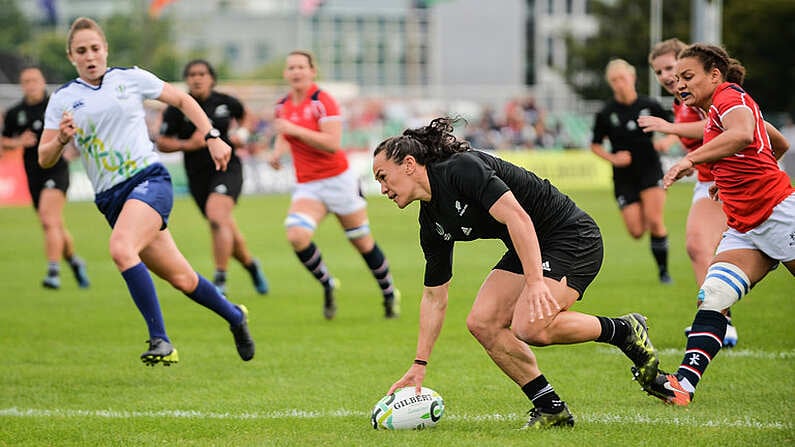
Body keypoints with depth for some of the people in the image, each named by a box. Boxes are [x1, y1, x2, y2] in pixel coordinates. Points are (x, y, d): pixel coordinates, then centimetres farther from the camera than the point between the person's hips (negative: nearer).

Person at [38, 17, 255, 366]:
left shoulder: (130, 78, 4)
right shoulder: (62, 100, 8)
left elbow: (182, 100, 16)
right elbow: (44, 159, 5)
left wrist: (212, 138, 7)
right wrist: (61, 139, -16)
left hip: (148, 179, -3)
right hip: (110, 198, 3)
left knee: (121, 249, -31)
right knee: (181, 279, 4)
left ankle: (160, 340, -27)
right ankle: (235, 316, 30)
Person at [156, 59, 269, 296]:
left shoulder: (226, 102, -1)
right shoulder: (176, 109, -5)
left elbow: (243, 115, 21)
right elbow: (162, 143, -2)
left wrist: (241, 134, 3)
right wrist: (188, 144, -16)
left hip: (227, 168, -2)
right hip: (198, 176, 2)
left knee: (216, 217, -26)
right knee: (228, 232, 13)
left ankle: (220, 280, -21)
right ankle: (251, 265, 42)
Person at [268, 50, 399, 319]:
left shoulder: (322, 101, -14)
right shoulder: (282, 106, 5)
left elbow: (332, 144, -24)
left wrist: (294, 130, -27)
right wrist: (277, 151, 4)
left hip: (337, 179, -4)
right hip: (307, 186, 4)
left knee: (362, 243, 8)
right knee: (297, 236, -23)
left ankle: (389, 294, 30)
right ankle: (327, 286, 0)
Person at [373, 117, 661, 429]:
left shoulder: (462, 169, -20)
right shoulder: (431, 222, 7)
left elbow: (517, 217, -30)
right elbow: (434, 295, 13)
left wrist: (535, 283, -38)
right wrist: (419, 365, 9)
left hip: (572, 237, -9)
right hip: (525, 250, 9)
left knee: (530, 326, -26)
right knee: (482, 322, -5)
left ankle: (624, 331, -4)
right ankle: (550, 408, 3)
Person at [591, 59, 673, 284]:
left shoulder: (650, 106, -4)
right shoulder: (606, 114, -5)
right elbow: (595, 145, 6)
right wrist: (613, 158, -11)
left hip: (650, 168, -1)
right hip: (624, 175, 1)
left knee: (654, 220, -17)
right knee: (637, 231, -5)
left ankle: (663, 270, -1)